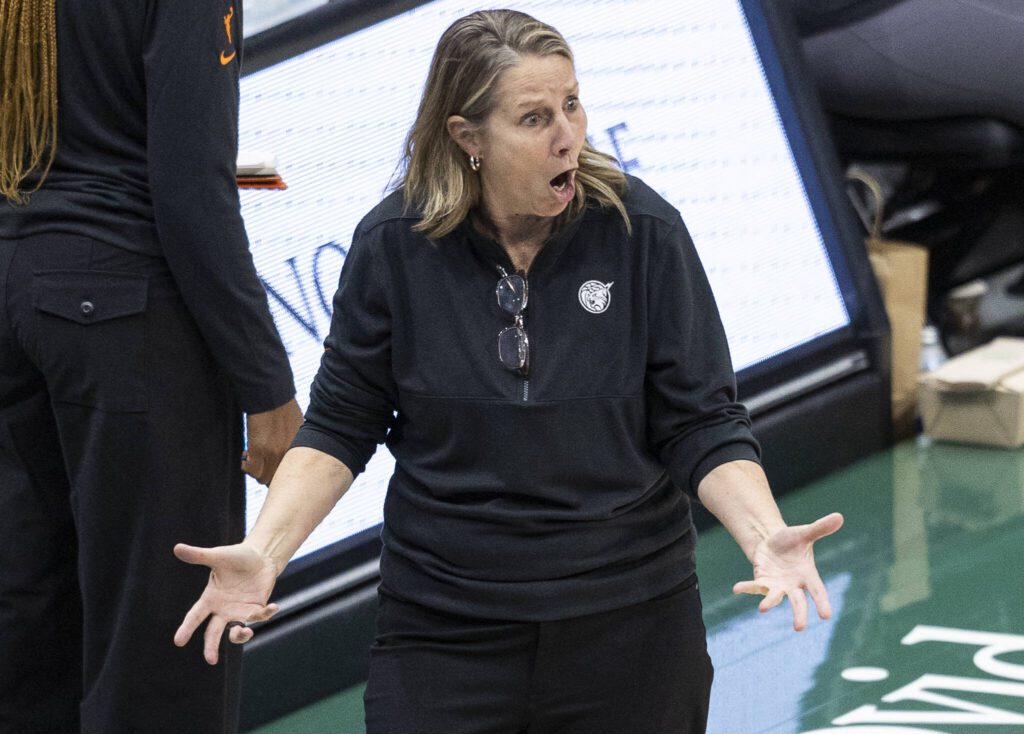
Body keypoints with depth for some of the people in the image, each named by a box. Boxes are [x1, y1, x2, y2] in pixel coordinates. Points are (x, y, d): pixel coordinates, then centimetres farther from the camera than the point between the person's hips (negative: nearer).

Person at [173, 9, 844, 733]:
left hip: (629, 619, 0)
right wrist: (262, 552, -15)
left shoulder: (643, 231, -9)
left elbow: (702, 423, -5)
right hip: (444, 621, 0)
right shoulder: (395, 244, -7)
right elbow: (340, 426, 0)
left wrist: (767, 536, -23)